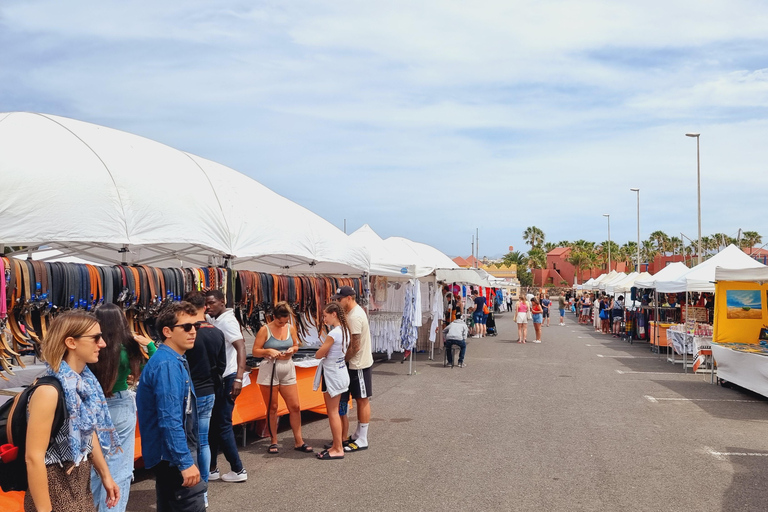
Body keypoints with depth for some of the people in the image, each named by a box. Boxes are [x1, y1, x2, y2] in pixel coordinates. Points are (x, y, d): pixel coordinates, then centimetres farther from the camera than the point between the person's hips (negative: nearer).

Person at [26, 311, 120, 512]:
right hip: (55, 489, -8)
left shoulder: (85, 380, 0)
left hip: (81, 485, 8)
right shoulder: (49, 390, -24)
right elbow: (34, 457, -23)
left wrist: (105, 474, 16)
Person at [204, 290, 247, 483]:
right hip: (216, 378, 9)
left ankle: (238, 470, 3)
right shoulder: (213, 320, 10)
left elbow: (241, 348, -25)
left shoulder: (227, 321, -15)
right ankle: (212, 468, 22)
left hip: (227, 378, -9)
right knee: (213, 423, 13)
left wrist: (239, 378, -34)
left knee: (223, 424, -5)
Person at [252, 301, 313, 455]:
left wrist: (292, 350, -5)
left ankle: (298, 441, 10)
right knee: (272, 408, 5)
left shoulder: (291, 328, 4)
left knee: (295, 407, 2)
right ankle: (273, 442, 16)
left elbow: (296, 345, 17)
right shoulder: (265, 330, -6)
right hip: (269, 371, -3)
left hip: (288, 370, 3)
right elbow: (255, 351, -4)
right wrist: (268, 351, -21)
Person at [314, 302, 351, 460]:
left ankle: (338, 449, 4)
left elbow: (318, 354, -16)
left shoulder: (334, 333, -22)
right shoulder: (344, 330, 6)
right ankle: (336, 445, 22)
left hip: (332, 374, -10)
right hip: (339, 371, 10)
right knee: (333, 412, 16)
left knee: (333, 413, -1)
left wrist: (322, 351, 2)